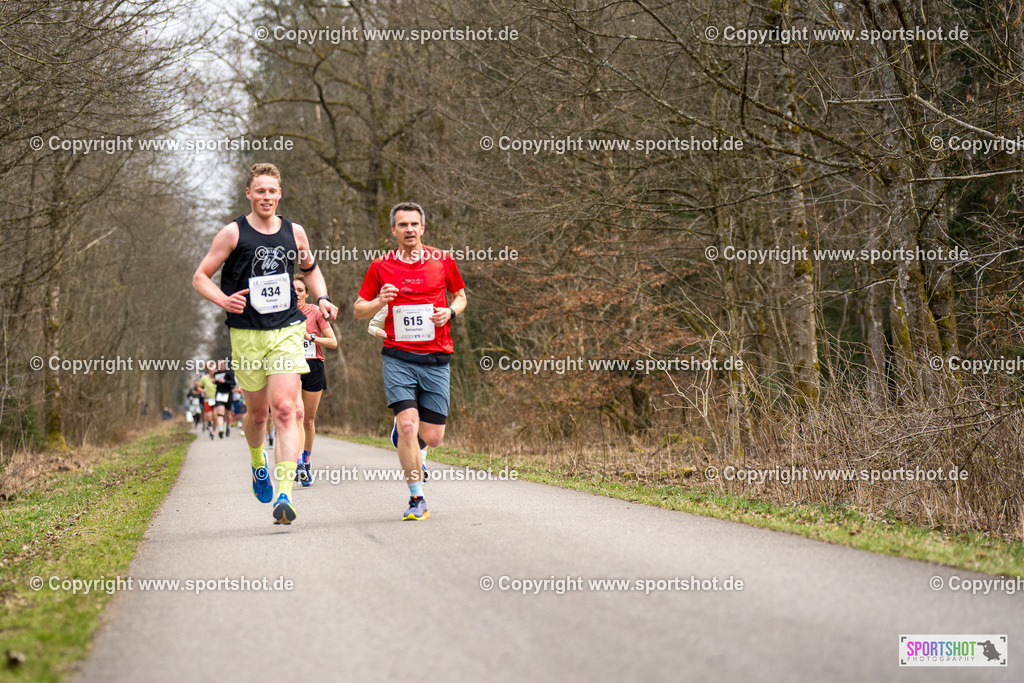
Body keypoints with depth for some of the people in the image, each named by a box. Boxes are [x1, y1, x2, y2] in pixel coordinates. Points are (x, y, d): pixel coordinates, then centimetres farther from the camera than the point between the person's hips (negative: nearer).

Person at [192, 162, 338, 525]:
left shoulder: (294, 232, 7)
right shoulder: (233, 233, -2)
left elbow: (311, 268, 25)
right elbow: (200, 277, 2)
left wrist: (322, 299, 7)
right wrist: (223, 300, -17)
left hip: (287, 331, 1)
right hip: (246, 334, -1)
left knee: (285, 409, -15)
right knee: (258, 412, 11)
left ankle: (284, 495, -20)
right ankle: (258, 464, 44)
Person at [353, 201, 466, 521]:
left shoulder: (443, 261, 5)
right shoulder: (381, 266, 4)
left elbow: (460, 295, 19)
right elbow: (359, 309, 11)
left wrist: (450, 311, -3)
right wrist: (379, 302, -10)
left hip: (436, 359, 1)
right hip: (398, 358, -1)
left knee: (433, 437, 0)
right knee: (407, 427, -17)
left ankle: (413, 450, 39)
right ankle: (417, 499, -4)